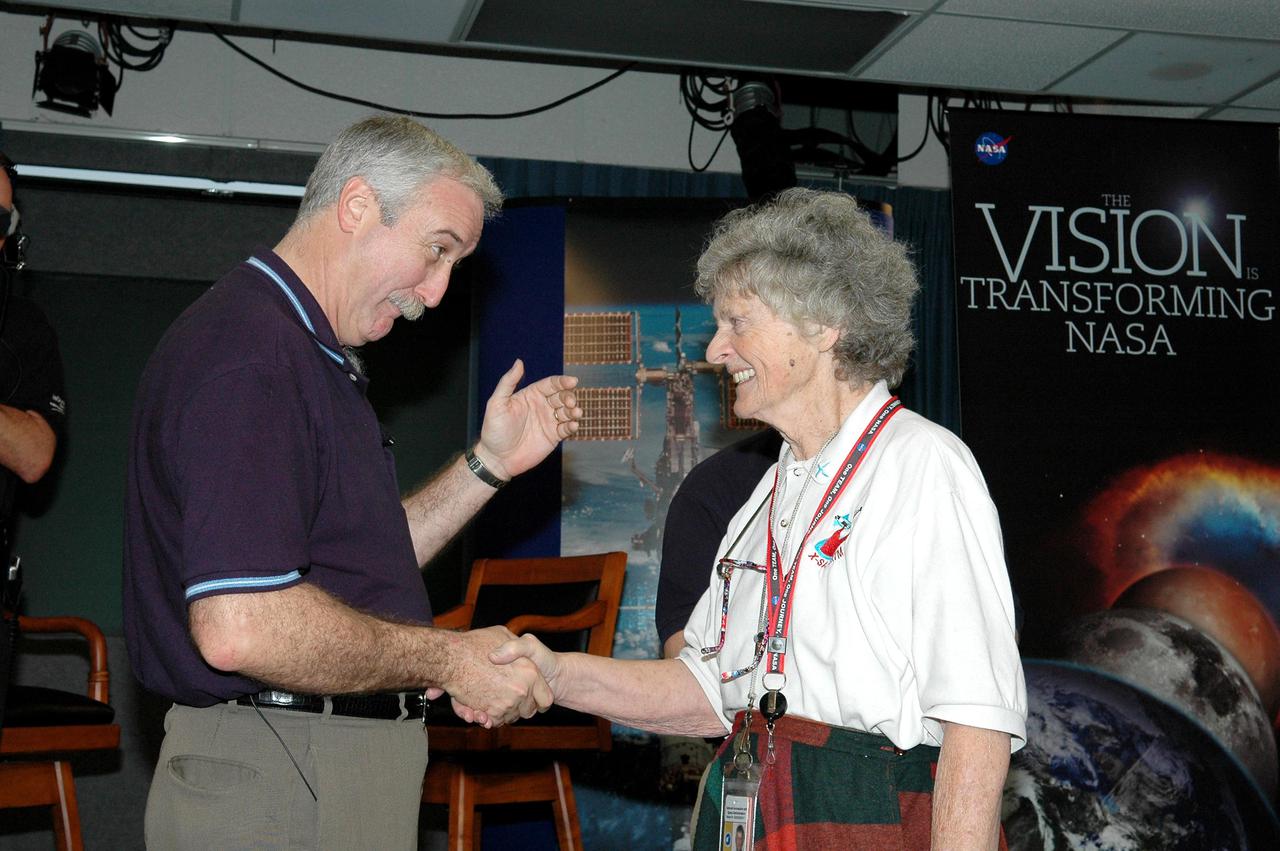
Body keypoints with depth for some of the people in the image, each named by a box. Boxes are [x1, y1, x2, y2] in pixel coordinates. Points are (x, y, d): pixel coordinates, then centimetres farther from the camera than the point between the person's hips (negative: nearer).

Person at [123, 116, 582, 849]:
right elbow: (239, 625, -28)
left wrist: (490, 463, 10)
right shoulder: (248, 349, -19)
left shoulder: (310, 355, 15)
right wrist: (450, 660, -17)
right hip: (281, 792, -10)